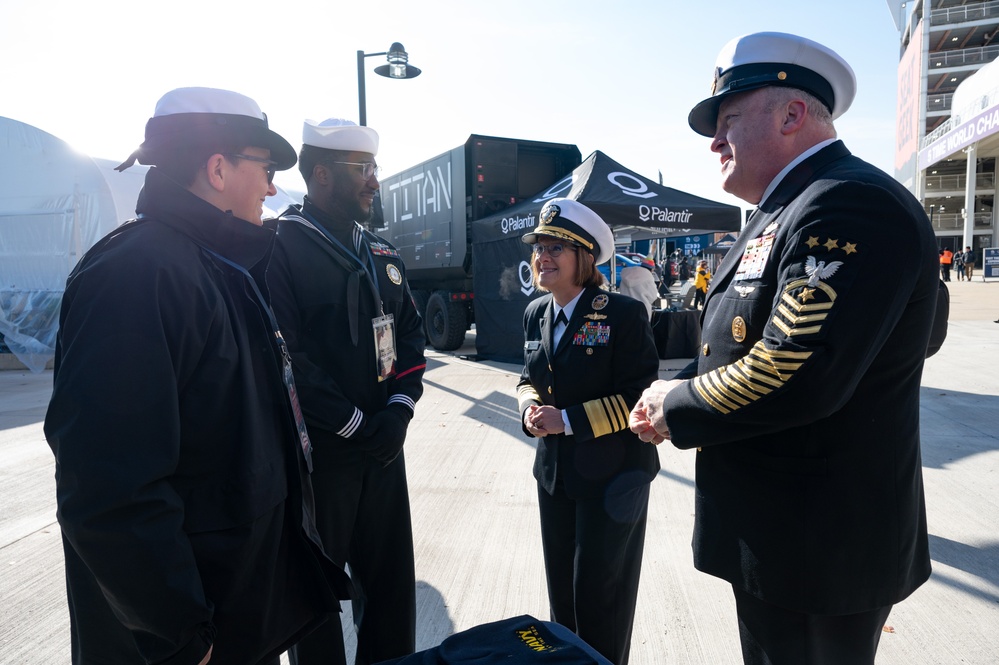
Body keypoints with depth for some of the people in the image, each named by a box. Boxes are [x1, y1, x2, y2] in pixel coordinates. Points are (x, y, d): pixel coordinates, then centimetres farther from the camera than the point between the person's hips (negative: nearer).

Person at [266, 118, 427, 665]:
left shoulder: (382, 255, 12)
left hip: (384, 447, 6)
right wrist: (353, 424, -15)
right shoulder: (280, 247, -10)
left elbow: (411, 333, 11)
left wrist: (399, 409, -3)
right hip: (315, 452, -6)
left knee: (392, 582, 17)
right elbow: (285, 354, -17)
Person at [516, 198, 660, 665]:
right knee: (561, 586, 22)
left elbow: (639, 395, -19)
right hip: (554, 470, 7)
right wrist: (529, 403, -8)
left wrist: (569, 420, -24)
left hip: (612, 474, -6)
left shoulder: (624, 314, -17)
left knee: (600, 592, 9)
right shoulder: (536, 313, 3)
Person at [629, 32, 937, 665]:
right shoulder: (781, 214, 13)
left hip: (820, 547, -9)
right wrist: (675, 391, -1)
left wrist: (674, 408, -16)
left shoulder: (850, 204, -21)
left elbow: (792, 375, -32)